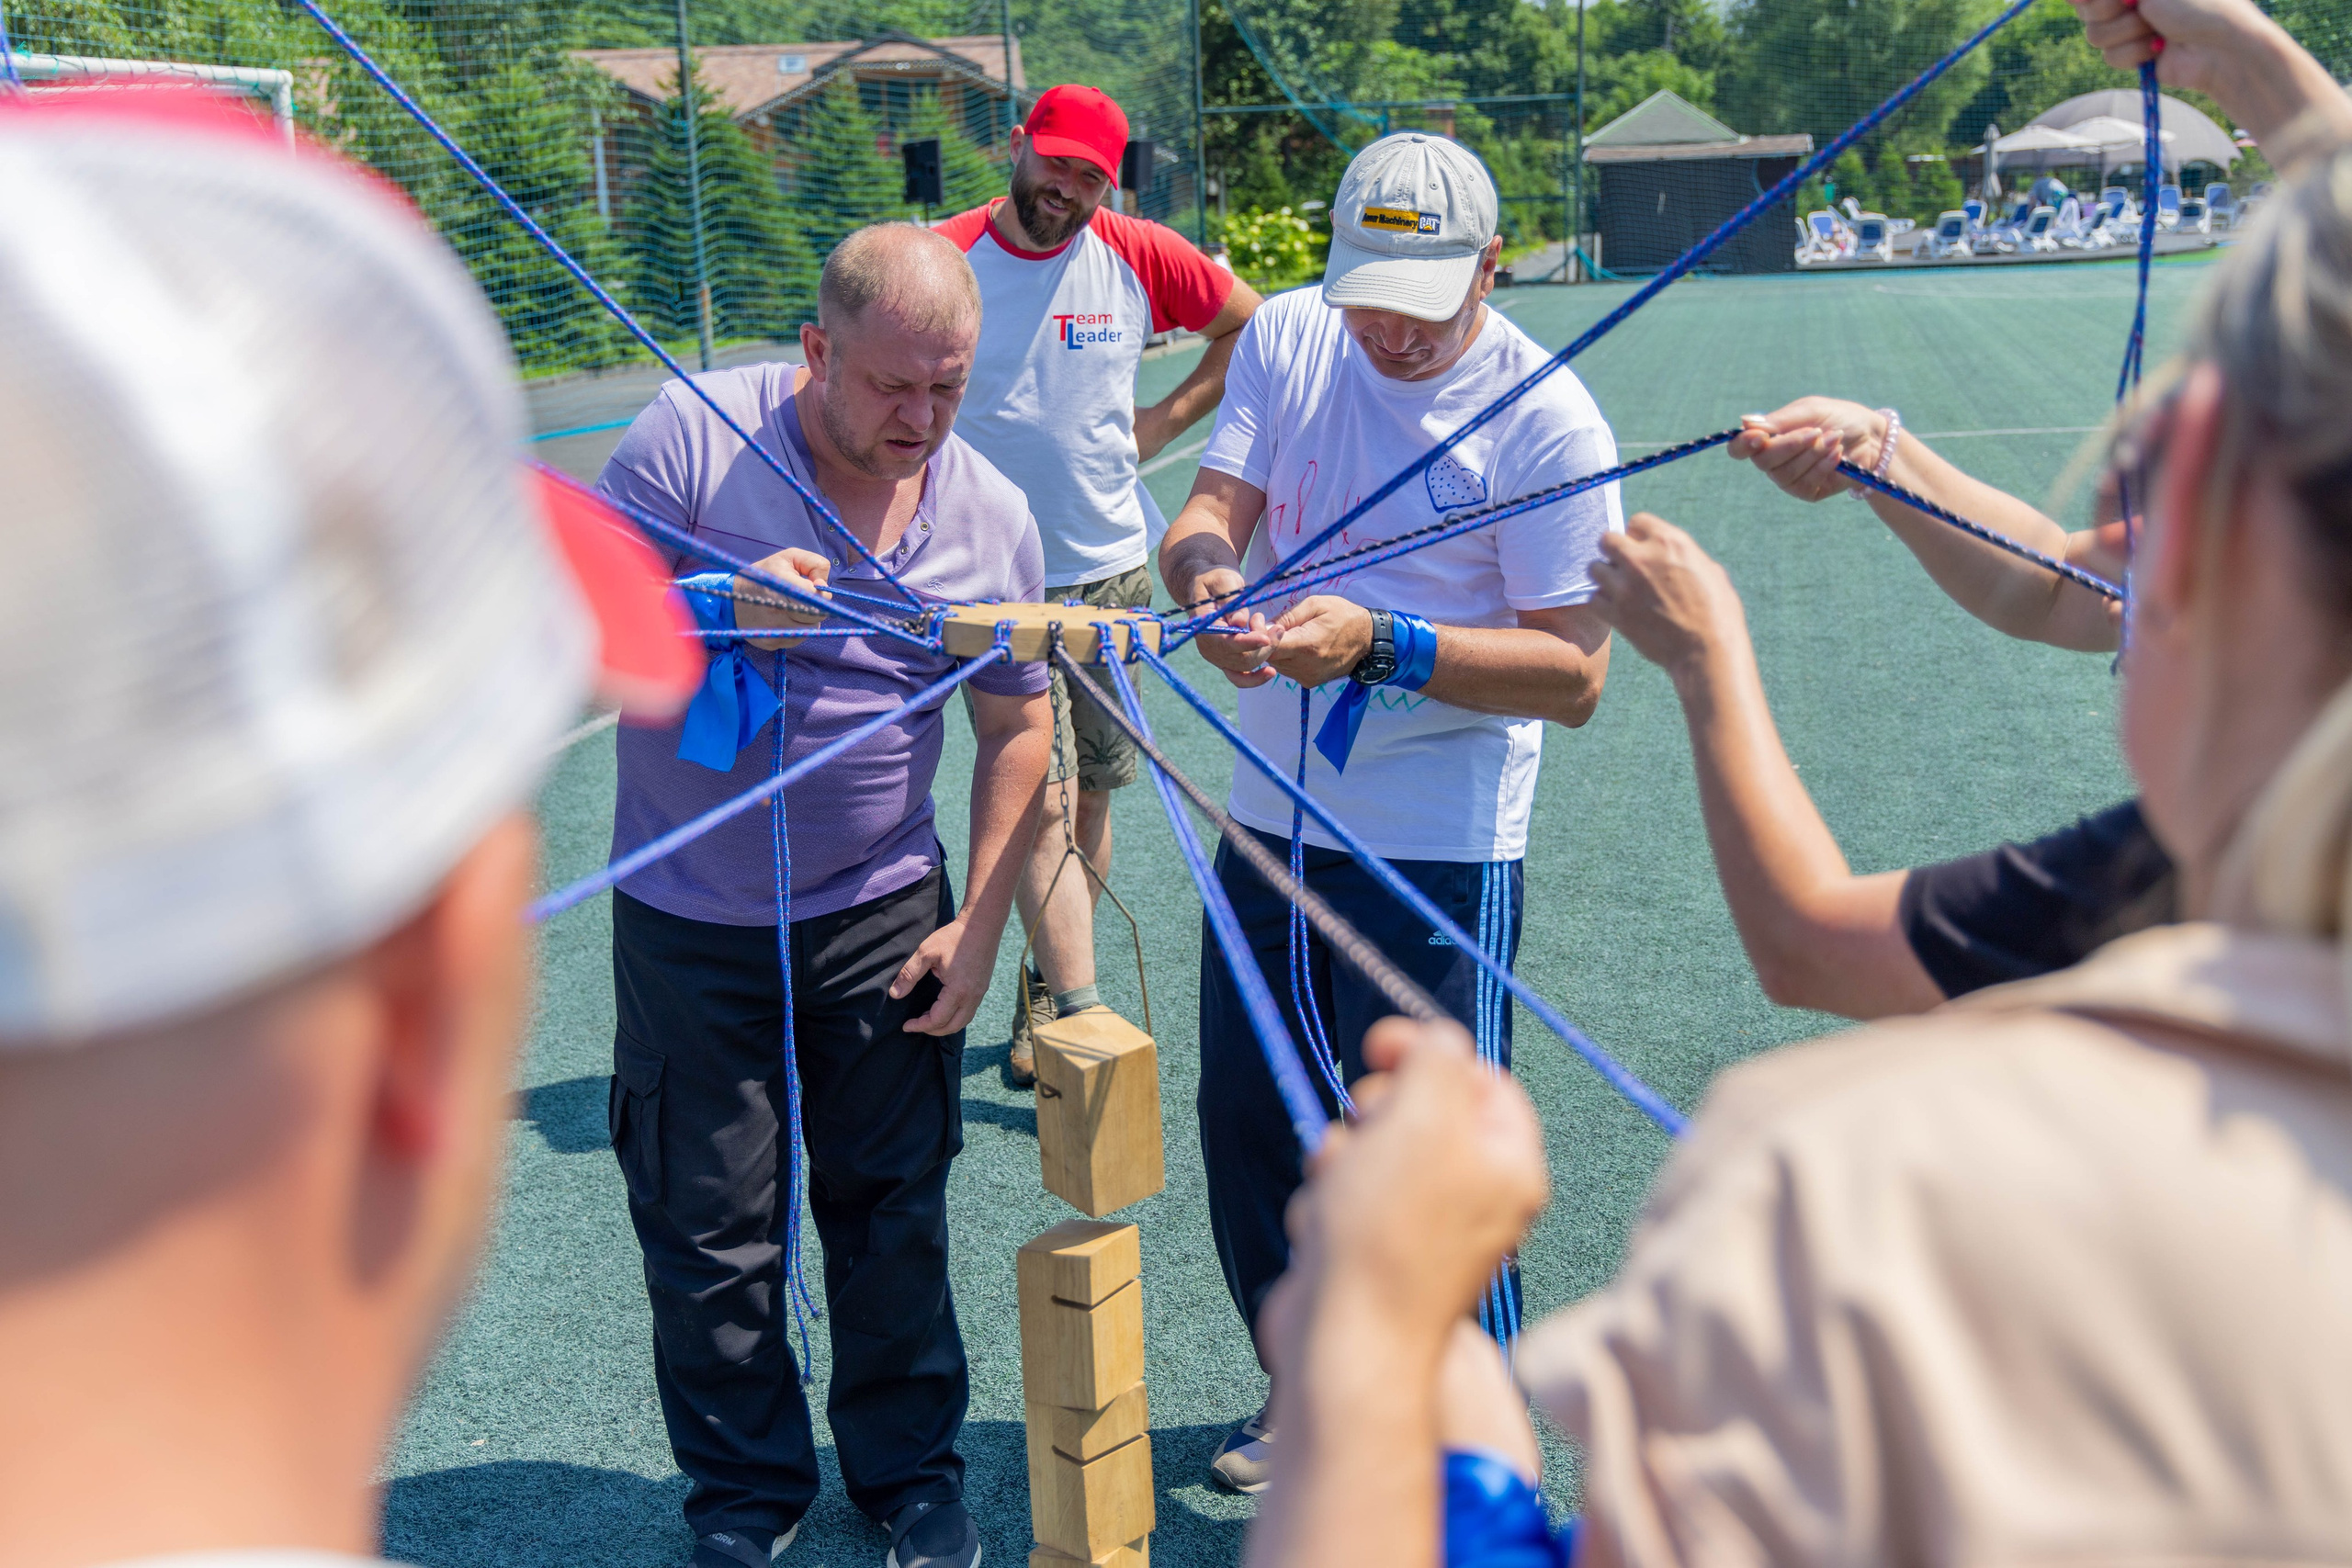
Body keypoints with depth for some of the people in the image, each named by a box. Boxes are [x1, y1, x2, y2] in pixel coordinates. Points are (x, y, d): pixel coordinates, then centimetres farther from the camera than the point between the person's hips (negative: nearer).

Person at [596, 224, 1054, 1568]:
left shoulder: (992, 514, -4)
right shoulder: (693, 436, -13)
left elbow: (1019, 727, 5)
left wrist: (981, 924, 1)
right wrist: (719, 604, -29)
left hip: (883, 915, 2)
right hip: (690, 921, -1)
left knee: (894, 1207, 11)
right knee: (711, 1227, 8)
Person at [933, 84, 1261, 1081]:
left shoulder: (1141, 256, 0)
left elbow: (1252, 327, 15)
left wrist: (1164, 421, 5)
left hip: (1114, 570, 3)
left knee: (1090, 800, 10)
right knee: (1043, 802, -11)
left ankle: (1043, 997, 26)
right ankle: (1081, 1018, -10)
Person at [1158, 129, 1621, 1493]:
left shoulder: (1546, 422, -14)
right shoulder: (1285, 337, 2)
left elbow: (1575, 674, -18)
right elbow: (1208, 511, -4)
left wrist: (1378, 643, -29)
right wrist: (1207, 575, -28)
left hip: (1440, 846, -6)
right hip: (1271, 818, 6)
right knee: (1246, 1129, 16)